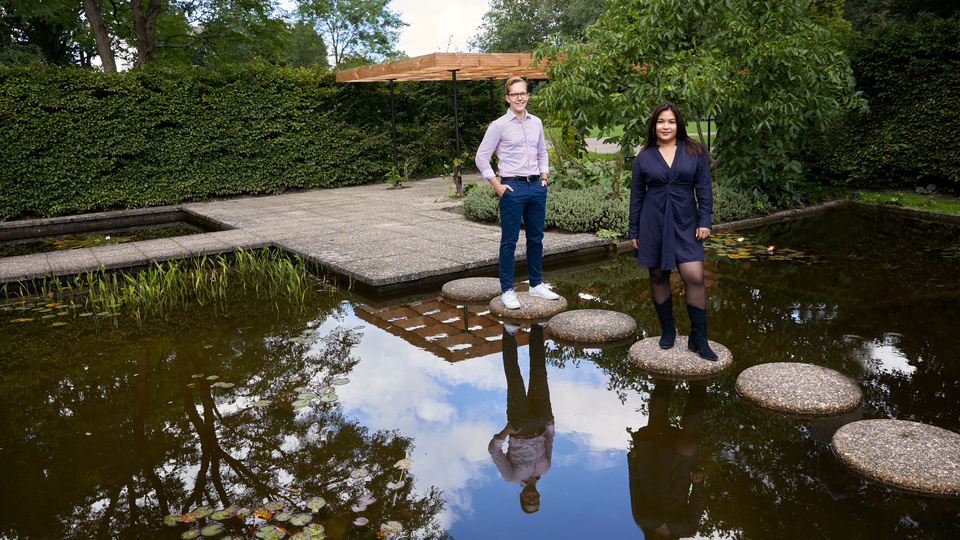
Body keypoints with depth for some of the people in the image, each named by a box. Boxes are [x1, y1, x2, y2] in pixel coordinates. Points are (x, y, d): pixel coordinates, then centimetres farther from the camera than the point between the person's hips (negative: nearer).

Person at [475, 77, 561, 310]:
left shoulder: (536, 123, 11)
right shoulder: (499, 125, -5)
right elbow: (481, 157, -4)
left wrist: (544, 177, 11)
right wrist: (498, 186, -8)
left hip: (536, 186, 5)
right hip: (513, 188, -5)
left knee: (536, 238, 12)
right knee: (509, 241, -1)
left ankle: (536, 285, 24)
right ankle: (507, 290, 7)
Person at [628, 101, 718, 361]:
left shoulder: (694, 152, 4)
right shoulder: (644, 157, 5)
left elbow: (704, 188, 5)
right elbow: (636, 196, 8)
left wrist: (704, 220, -4)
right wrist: (634, 231, 6)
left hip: (685, 224, -1)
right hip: (653, 224, 1)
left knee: (694, 277, -9)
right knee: (658, 276, 7)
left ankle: (698, 339, 2)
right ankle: (667, 329, 24)